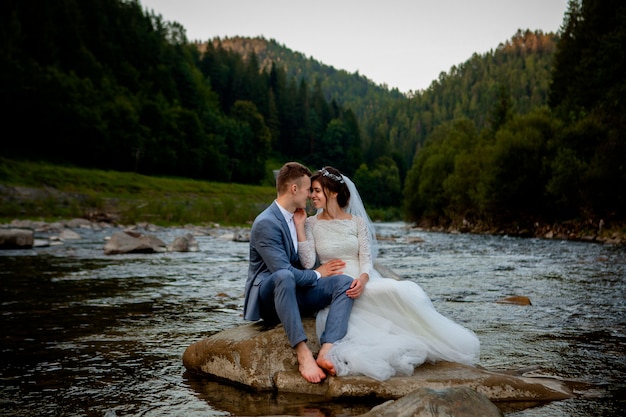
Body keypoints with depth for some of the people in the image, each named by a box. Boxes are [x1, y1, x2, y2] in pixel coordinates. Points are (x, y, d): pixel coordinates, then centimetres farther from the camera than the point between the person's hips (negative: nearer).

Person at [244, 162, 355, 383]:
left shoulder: (297, 218, 12)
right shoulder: (265, 223, -17)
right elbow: (284, 271, -24)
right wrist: (317, 274, -9)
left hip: (294, 292, 8)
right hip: (267, 297, -8)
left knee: (345, 282, -17)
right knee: (284, 277, -42)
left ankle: (326, 351, -36)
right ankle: (303, 353, -43)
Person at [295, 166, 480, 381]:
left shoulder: (357, 222, 9)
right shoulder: (311, 224, 6)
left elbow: (366, 260, 0)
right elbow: (308, 262, -8)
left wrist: (362, 279, -23)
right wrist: (299, 225, -10)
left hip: (362, 284, 1)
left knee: (402, 290, -29)